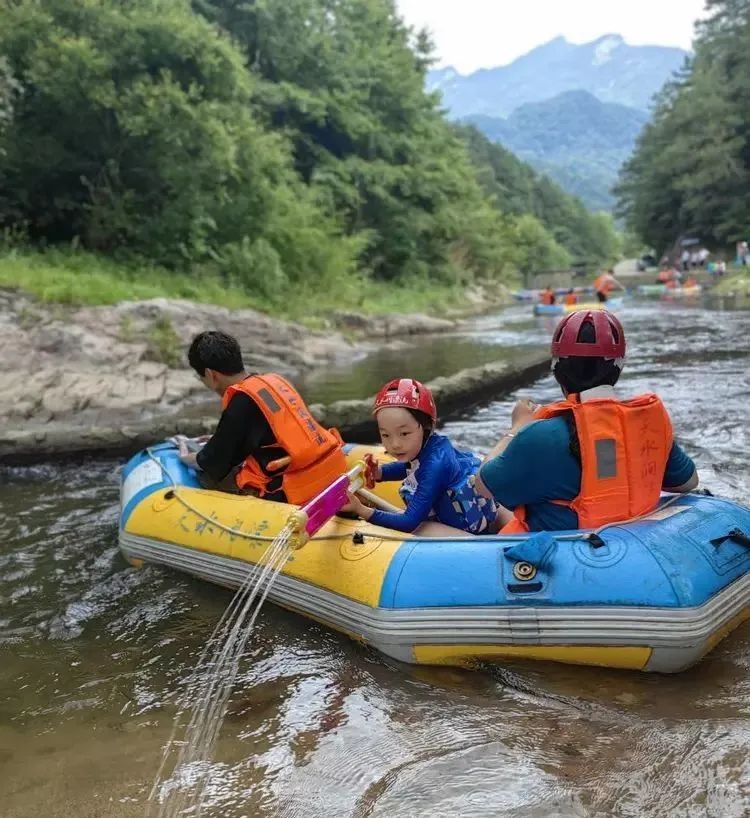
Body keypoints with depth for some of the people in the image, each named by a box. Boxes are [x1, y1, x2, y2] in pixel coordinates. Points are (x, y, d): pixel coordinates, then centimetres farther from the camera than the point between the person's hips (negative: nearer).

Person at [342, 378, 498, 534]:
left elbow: (410, 522, -31)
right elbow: (408, 466, 15)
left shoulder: (434, 466, -34)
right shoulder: (432, 443, -9)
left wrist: (361, 510, -33)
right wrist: (378, 472, -4)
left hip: (473, 528, -9)